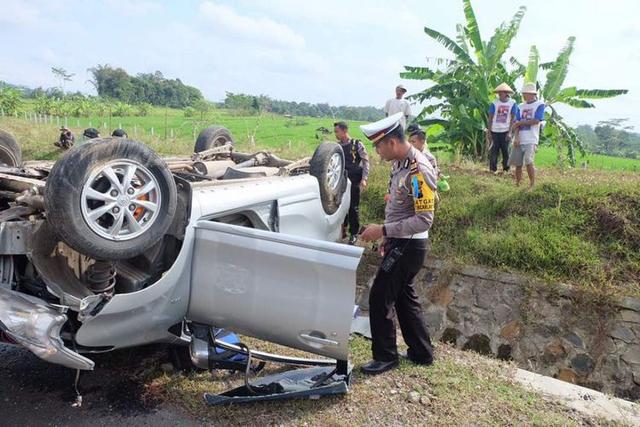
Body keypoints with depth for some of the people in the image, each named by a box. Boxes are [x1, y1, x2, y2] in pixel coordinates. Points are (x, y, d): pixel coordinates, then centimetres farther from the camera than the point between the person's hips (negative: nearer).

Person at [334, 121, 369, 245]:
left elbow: (365, 161, -3)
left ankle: (354, 233, 13)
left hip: (354, 181, -4)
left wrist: (364, 179, -10)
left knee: (353, 207, 1)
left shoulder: (357, 144, -4)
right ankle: (342, 230, 22)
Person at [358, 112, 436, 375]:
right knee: (404, 296, 18)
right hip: (400, 243, 9)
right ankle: (421, 353, 31)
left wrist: (383, 230, -25)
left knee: (380, 298, -2)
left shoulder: (419, 171, -23)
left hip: (408, 247, -9)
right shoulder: (399, 164, 5)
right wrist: (388, 237, 15)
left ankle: (385, 356, 15)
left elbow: (425, 220, -26)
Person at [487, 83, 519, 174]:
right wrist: (489, 131, -1)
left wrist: (510, 132, -10)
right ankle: (493, 169, 8)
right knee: (494, 150, 1)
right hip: (495, 131, 1)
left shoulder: (512, 103, -1)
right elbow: (490, 118, 4)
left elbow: (513, 119, -3)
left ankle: (506, 169, 13)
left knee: (505, 150, 3)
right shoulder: (494, 103, 2)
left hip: (505, 131, -1)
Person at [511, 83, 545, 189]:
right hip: (519, 140, 5)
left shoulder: (540, 105, 0)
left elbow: (536, 121, -11)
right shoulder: (521, 106, 15)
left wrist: (520, 122, -4)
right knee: (518, 163, 6)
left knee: (528, 162, -18)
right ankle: (517, 184, 20)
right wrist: (516, 137, -6)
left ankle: (532, 185, -6)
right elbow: (517, 123, 7)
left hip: (531, 140, -5)